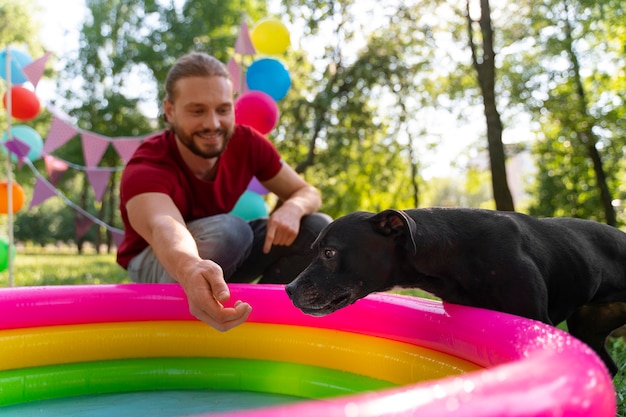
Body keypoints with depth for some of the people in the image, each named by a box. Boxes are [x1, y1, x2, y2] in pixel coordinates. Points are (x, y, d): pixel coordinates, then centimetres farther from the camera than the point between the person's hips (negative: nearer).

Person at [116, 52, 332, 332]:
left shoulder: (247, 143, -15)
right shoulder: (144, 170, -30)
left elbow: (307, 192, -6)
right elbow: (163, 227, -52)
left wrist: (292, 208, -32)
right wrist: (192, 270, -76)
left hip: (222, 262, 6)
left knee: (317, 228, -14)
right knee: (228, 230, -37)